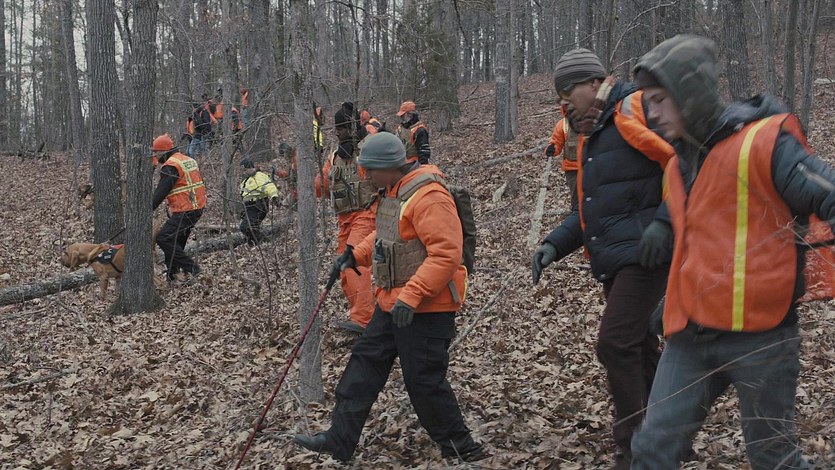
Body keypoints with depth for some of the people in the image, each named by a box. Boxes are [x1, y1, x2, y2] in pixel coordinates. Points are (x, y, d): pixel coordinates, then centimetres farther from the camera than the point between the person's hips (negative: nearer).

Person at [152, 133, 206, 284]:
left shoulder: (170, 166, -13)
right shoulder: (188, 160, 18)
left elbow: (160, 192, -16)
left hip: (184, 212, -10)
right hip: (197, 208, 10)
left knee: (163, 238, -11)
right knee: (176, 241, 17)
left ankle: (190, 268, -11)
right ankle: (171, 275, 22)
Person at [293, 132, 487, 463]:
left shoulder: (429, 197, -23)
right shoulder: (395, 191, 9)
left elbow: (446, 254, -29)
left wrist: (411, 296, -31)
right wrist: (356, 256, 10)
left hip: (427, 308, -10)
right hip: (393, 303, 10)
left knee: (424, 381, -2)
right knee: (365, 362, 12)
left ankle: (461, 449, 17)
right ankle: (340, 441, 21)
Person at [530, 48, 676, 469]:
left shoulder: (637, 110, -11)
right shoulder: (593, 138, 19)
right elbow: (590, 209, 24)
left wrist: (664, 223, -27)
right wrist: (554, 245, 11)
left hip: (644, 256, -10)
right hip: (615, 262, 10)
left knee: (615, 345, -12)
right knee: (639, 349, 16)